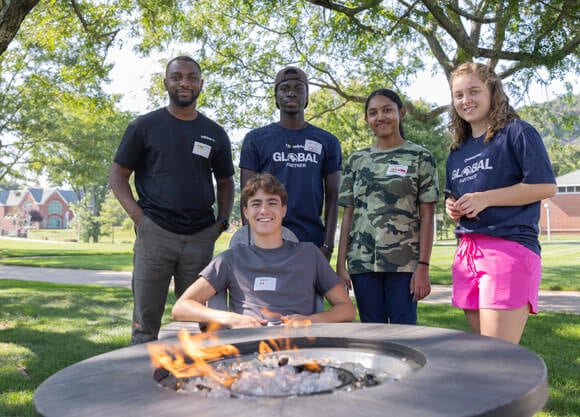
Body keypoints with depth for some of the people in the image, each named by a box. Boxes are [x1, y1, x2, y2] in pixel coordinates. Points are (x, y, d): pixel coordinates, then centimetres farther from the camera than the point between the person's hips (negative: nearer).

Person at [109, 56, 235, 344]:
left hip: (201, 236, 3)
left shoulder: (215, 133, 11)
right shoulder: (144, 126, 3)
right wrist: (137, 215, -9)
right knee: (146, 320, 1)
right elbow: (118, 174, 5)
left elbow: (225, 181, 19)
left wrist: (223, 220, 3)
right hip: (155, 233, -2)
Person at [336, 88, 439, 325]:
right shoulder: (356, 160, 12)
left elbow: (427, 216, -1)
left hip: (404, 263, -3)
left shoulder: (419, 157, 4)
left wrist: (423, 266, -9)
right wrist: (340, 265, 3)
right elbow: (348, 215, 10)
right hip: (362, 262, 3)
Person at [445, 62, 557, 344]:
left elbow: (546, 186, -10)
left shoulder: (517, 133, -1)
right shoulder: (457, 151, 19)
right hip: (467, 252, 7)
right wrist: (452, 208, 5)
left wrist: (485, 198, -14)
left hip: (510, 247, -7)